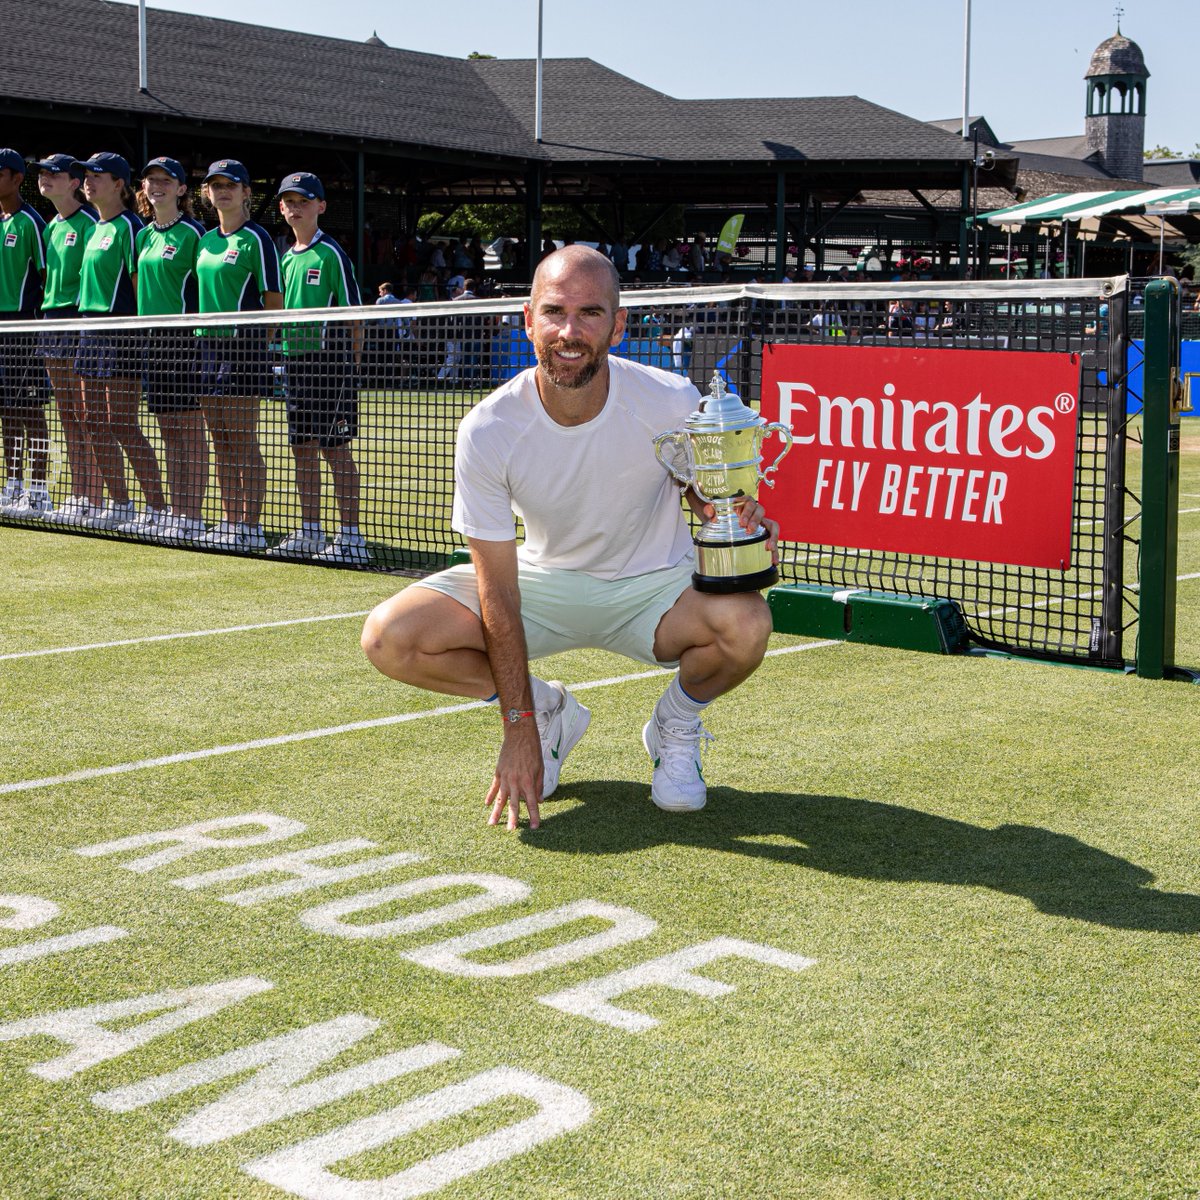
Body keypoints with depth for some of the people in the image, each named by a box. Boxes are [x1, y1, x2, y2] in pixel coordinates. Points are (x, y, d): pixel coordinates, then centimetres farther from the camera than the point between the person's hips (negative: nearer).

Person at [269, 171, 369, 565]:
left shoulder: (331, 254, -7)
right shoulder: (287, 258, 15)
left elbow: (354, 315, -9)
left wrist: (351, 365, -14)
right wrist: (283, 349, 13)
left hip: (329, 359, -7)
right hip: (296, 359, 8)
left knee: (334, 448, -6)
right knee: (302, 448, 10)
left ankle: (350, 536, -2)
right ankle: (309, 532, 19)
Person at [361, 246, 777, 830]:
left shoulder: (671, 401, -22)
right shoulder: (487, 431, -21)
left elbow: (712, 496, -1)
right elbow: (499, 590, -18)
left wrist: (741, 519, -28)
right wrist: (520, 728, -21)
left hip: (654, 585, -1)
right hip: (544, 581, 1)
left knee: (746, 623, -35)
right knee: (389, 638, -20)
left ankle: (676, 725, 2)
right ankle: (549, 713, 6)